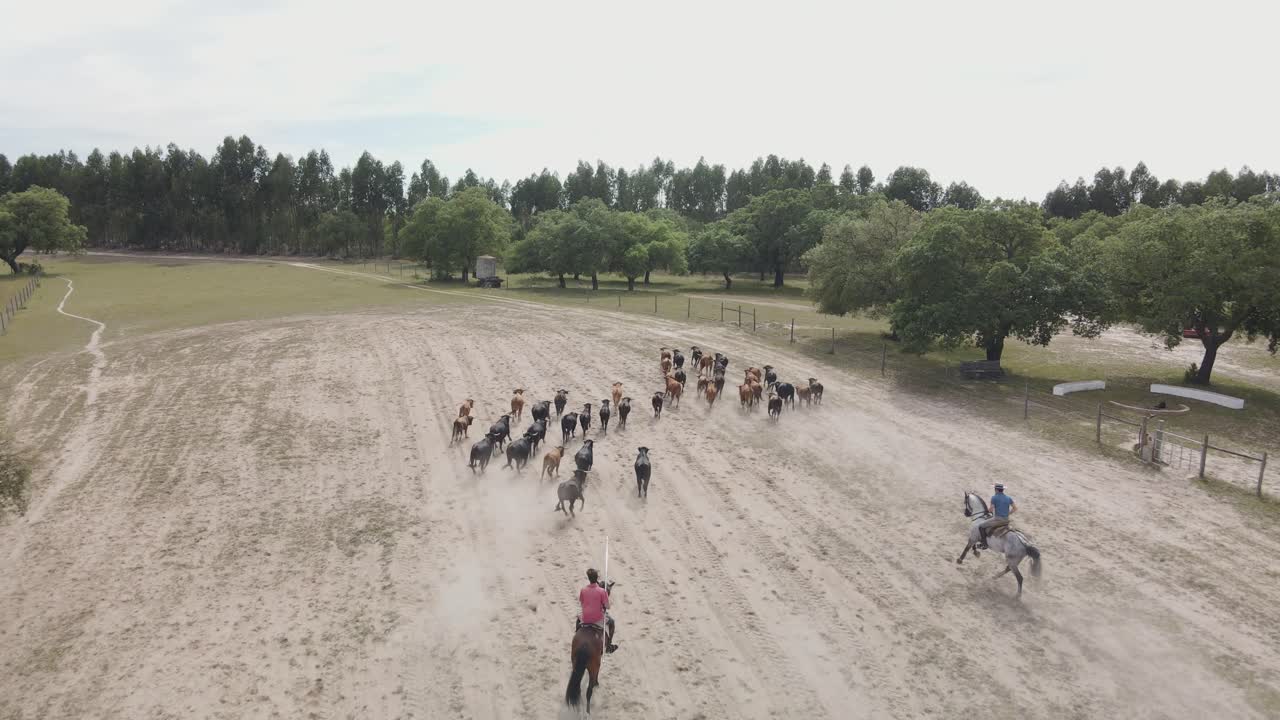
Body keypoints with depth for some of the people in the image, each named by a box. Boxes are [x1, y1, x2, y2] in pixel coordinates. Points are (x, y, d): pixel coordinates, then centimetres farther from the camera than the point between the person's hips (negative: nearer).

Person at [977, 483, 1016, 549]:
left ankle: (984, 544, -7)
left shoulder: (994, 497, -5)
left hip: (998, 519, -7)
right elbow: (1015, 508, 16)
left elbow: (991, 509, -8)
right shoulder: (1008, 498, 12)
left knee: (981, 527, 1)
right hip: (1006, 520, 7)